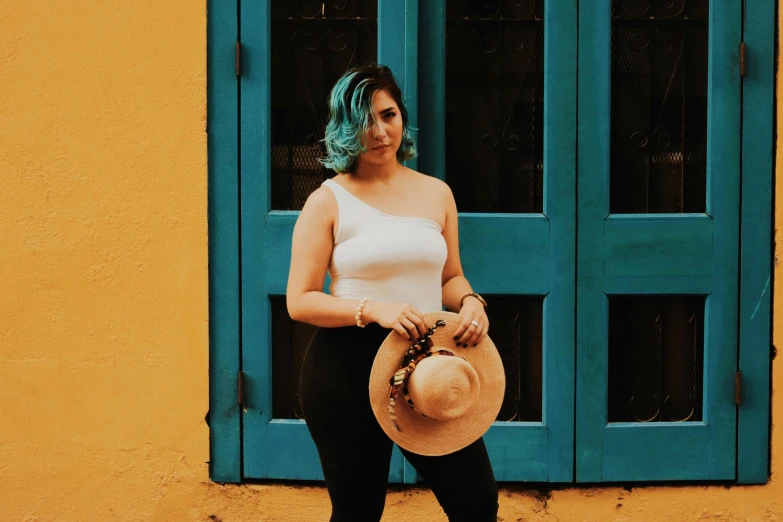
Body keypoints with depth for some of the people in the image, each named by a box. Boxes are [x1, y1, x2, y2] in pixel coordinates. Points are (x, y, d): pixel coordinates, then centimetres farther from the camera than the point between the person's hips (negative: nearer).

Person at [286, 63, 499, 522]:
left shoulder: (436, 193, 8)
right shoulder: (329, 201, -4)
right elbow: (300, 301, -8)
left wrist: (470, 303, -7)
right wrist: (373, 309, -22)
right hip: (348, 367, -3)